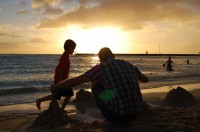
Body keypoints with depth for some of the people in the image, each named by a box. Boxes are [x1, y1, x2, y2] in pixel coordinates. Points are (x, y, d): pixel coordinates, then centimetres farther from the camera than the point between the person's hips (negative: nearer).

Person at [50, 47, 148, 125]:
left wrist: (55, 86, 15)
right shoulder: (129, 66, 12)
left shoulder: (101, 67, -3)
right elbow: (145, 79, 34)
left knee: (95, 84, 17)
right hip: (134, 115, 5)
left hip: (116, 116, -5)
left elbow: (73, 82, -4)